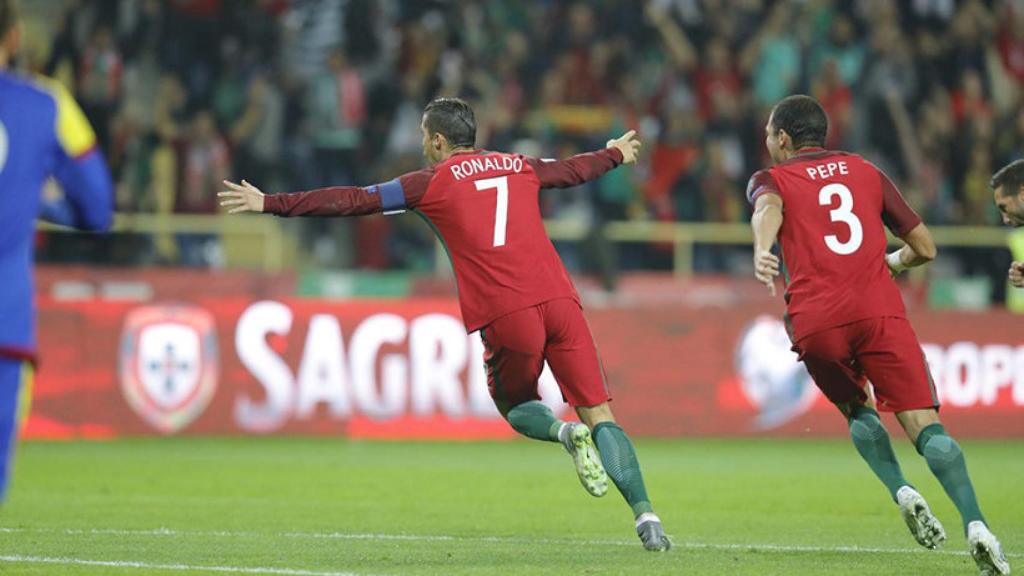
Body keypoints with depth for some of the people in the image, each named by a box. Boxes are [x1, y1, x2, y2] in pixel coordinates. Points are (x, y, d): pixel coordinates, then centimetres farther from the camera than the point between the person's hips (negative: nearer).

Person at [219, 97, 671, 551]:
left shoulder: (433, 182, 7)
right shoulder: (520, 167, 21)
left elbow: (353, 201, 4)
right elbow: (575, 170, 40)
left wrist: (270, 204, 8)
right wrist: (616, 155, 62)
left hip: (506, 317, -3)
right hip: (558, 299, 3)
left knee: (512, 405, 21)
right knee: (599, 414, 4)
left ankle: (565, 433, -11)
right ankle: (645, 516, -10)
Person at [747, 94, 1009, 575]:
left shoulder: (770, 180, 17)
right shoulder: (865, 171, 25)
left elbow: (769, 208, -11)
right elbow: (924, 248, 24)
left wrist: (763, 252, -31)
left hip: (816, 322, -1)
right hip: (880, 309, 1)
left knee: (857, 410, 25)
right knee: (925, 425, -5)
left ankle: (901, 492, 1)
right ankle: (975, 523, -26)